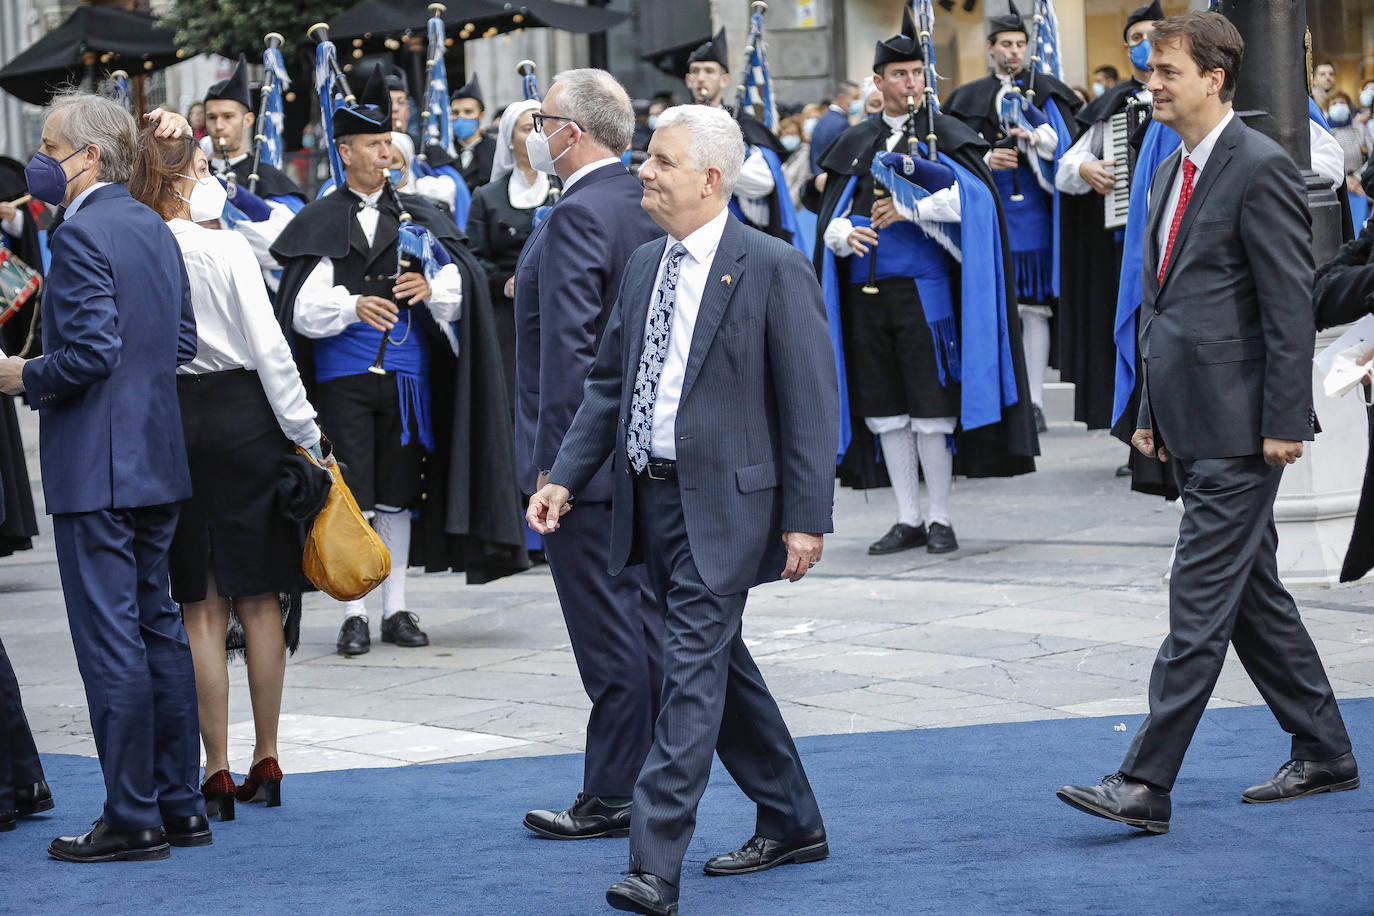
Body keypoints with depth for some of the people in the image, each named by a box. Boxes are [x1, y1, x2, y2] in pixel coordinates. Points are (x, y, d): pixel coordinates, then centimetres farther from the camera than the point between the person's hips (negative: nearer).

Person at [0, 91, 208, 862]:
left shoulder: (82, 233, -16)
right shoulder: (154, 228, 12)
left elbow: (92, 351, -22)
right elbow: (184, 341, 16)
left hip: (98, 468, -9)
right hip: (158, 460, 9)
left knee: (110, 640, -4)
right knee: (159, 629, 14)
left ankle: (134, 819, -1)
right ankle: (181, 805, 18)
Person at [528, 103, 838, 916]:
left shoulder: (772, 268, -9)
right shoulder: (646, 264, 12)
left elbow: (811, 400, -10)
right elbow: (610, 382, 17)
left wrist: (807, 517, -13)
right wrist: (566, 478, 7)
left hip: (723, 500, -8)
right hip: (651, 495, 8)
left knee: (695, 669, -11)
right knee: (717, 660, 16)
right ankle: (793, 823, 31)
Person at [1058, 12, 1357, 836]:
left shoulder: (1262, 169, -12)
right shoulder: (1173, 173, 16)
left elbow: (1291, 304, -15)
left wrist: (1285, 421, -17)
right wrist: (1152, 414, 19)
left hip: (1239, 427, -10)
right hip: (1190, 423, 10)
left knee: (1201, 601, -9)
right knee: (1254, 594, 15)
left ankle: (1146, 786, -11)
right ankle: (1325, 754, 25)